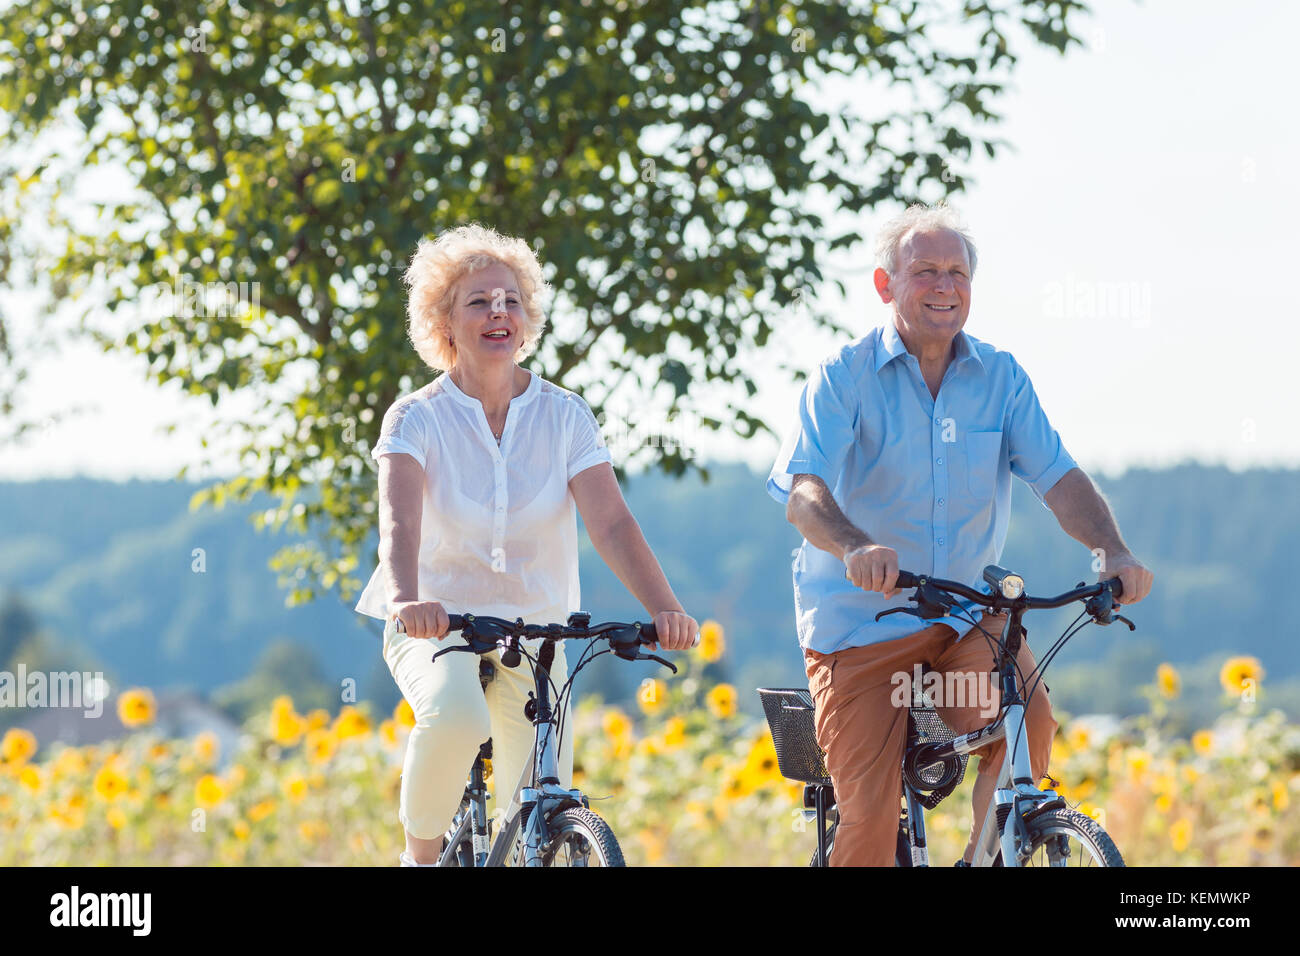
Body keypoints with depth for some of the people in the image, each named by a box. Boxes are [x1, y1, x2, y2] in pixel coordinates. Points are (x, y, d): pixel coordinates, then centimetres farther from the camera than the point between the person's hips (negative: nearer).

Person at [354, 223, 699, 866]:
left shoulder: (565, 417, -1)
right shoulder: (416, 419, -7)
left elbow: (610, 523, -12)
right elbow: (400, 523, -23)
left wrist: (664, 608, -29)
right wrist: (406, 599, -44)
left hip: (534, 633, 3)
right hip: (437, 629, -3)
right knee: (456, 717, -37)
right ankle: (422, 856, -13)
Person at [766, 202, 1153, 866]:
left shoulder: (1000, 378, 3)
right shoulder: (845, 377, -7)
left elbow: (1059, 478, -7)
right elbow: (804, 495, -20)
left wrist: (1111, 549, -27)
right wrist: (858, 547, -42)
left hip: (969, 613, 2)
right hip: (861, 620, -2)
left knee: (1029, 723, -27)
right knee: (870, 816, -11)